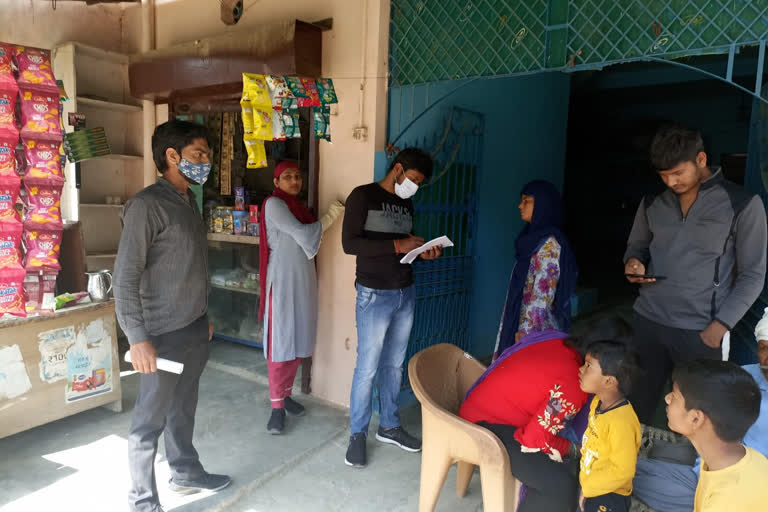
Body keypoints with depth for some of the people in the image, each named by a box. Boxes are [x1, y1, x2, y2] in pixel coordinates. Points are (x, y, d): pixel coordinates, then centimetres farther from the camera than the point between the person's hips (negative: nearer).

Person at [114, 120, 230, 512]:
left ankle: (185, 472, 38)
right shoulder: (147, 205, -16)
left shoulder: (189, 201, 10)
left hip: (195, 328, 8)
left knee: (183, 407, 21)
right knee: (151, 419, 7)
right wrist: (137, 338, -20)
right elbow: (125, 277, -18)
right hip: (164, 334, -7)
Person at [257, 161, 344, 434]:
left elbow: (308, 240, 13)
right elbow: (301, 234, -15)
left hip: (304, 279, 8)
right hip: (283, 280, -8)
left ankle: (286, 394, 26)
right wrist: (329, 217, -5)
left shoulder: (299, 205, 15)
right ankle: (277, 406, 5)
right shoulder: (274, 203, -9)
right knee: (280, 340, -4)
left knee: (299, 339, 11)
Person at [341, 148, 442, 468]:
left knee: (394, 364, 14)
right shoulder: (363, 196, -7)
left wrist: (423, 252, 0)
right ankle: (357, 434, 16)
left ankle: (389, 426, 29)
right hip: (374, 295, -6)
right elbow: (349, 243, -17)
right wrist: (398, 245, -21)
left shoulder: (406, 204, 14)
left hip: (405, 294, 7)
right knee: (367, 367, -1)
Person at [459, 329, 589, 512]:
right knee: (562, 486, -18)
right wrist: (573, 449, -4)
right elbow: (535, 438, -23)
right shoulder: (573, 385, -24)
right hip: (487, 427, -10)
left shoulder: (559, 340, -1)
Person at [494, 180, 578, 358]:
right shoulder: (534, 238, 12)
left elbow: (543, 295, -20)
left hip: (536, 329, -8)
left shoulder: (549, 244, -16)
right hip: (520, 322, 8)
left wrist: (525, 331, -18)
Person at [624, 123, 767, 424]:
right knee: (639, 405, 8)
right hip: (648, 320, 3)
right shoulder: (652, 202, 6)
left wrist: (719, 327, -10)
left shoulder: (743, 205, -4)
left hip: (702, 331, -3)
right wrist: (633, 262, -5)